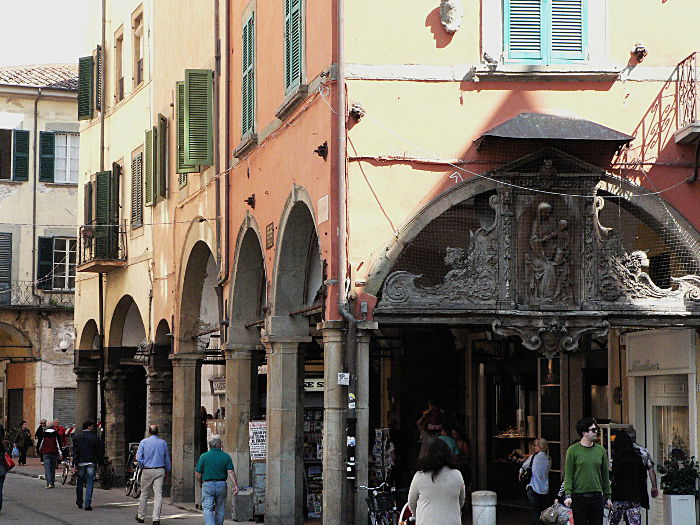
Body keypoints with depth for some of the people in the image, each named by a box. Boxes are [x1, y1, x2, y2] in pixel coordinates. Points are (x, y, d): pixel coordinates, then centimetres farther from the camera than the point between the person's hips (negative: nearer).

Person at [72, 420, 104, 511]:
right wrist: (100, 462, 12)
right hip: (92, 463, -2)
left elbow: (75, 452, -2)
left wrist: (75, 465, -5)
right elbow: (100, 451, 2)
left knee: (80, 483, 14)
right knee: (90, 483, -1)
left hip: (81, 463, 2)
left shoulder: (77, 438, 3)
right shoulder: (95, 438, -1)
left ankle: (79, 502, 23)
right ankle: (88, 503, -9)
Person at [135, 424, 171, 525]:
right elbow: (167, 459, 12)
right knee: (158, 494, -2)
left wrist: (143, 467, 6)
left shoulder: (144, 442, -2)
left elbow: (138, 458, -8)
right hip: (160, 471, 1)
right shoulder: (163, 443, 5)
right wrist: (167, 472, 22)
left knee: (144, 494, 11)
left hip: (147, 471, -1)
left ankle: (141, 516, 21)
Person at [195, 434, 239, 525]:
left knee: (207, 509, -5)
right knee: (220, 510, 14)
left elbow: (197, 474, -2)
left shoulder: (204, 456, -3)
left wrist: (200, 484, 15)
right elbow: (231, 472, -10)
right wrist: (235, 485, -10)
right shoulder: (226, 456, 0)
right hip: (222, 485, 2)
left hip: (207, 485, -2)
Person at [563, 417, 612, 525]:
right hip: (579, 497, -3)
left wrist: (607, 497, 13)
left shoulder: (601, 450, 9)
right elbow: (568, 475, -5)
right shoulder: (573, 450, -3)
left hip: (597, 497, 4)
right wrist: (568, 495, -15)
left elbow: (605, 476, 14)